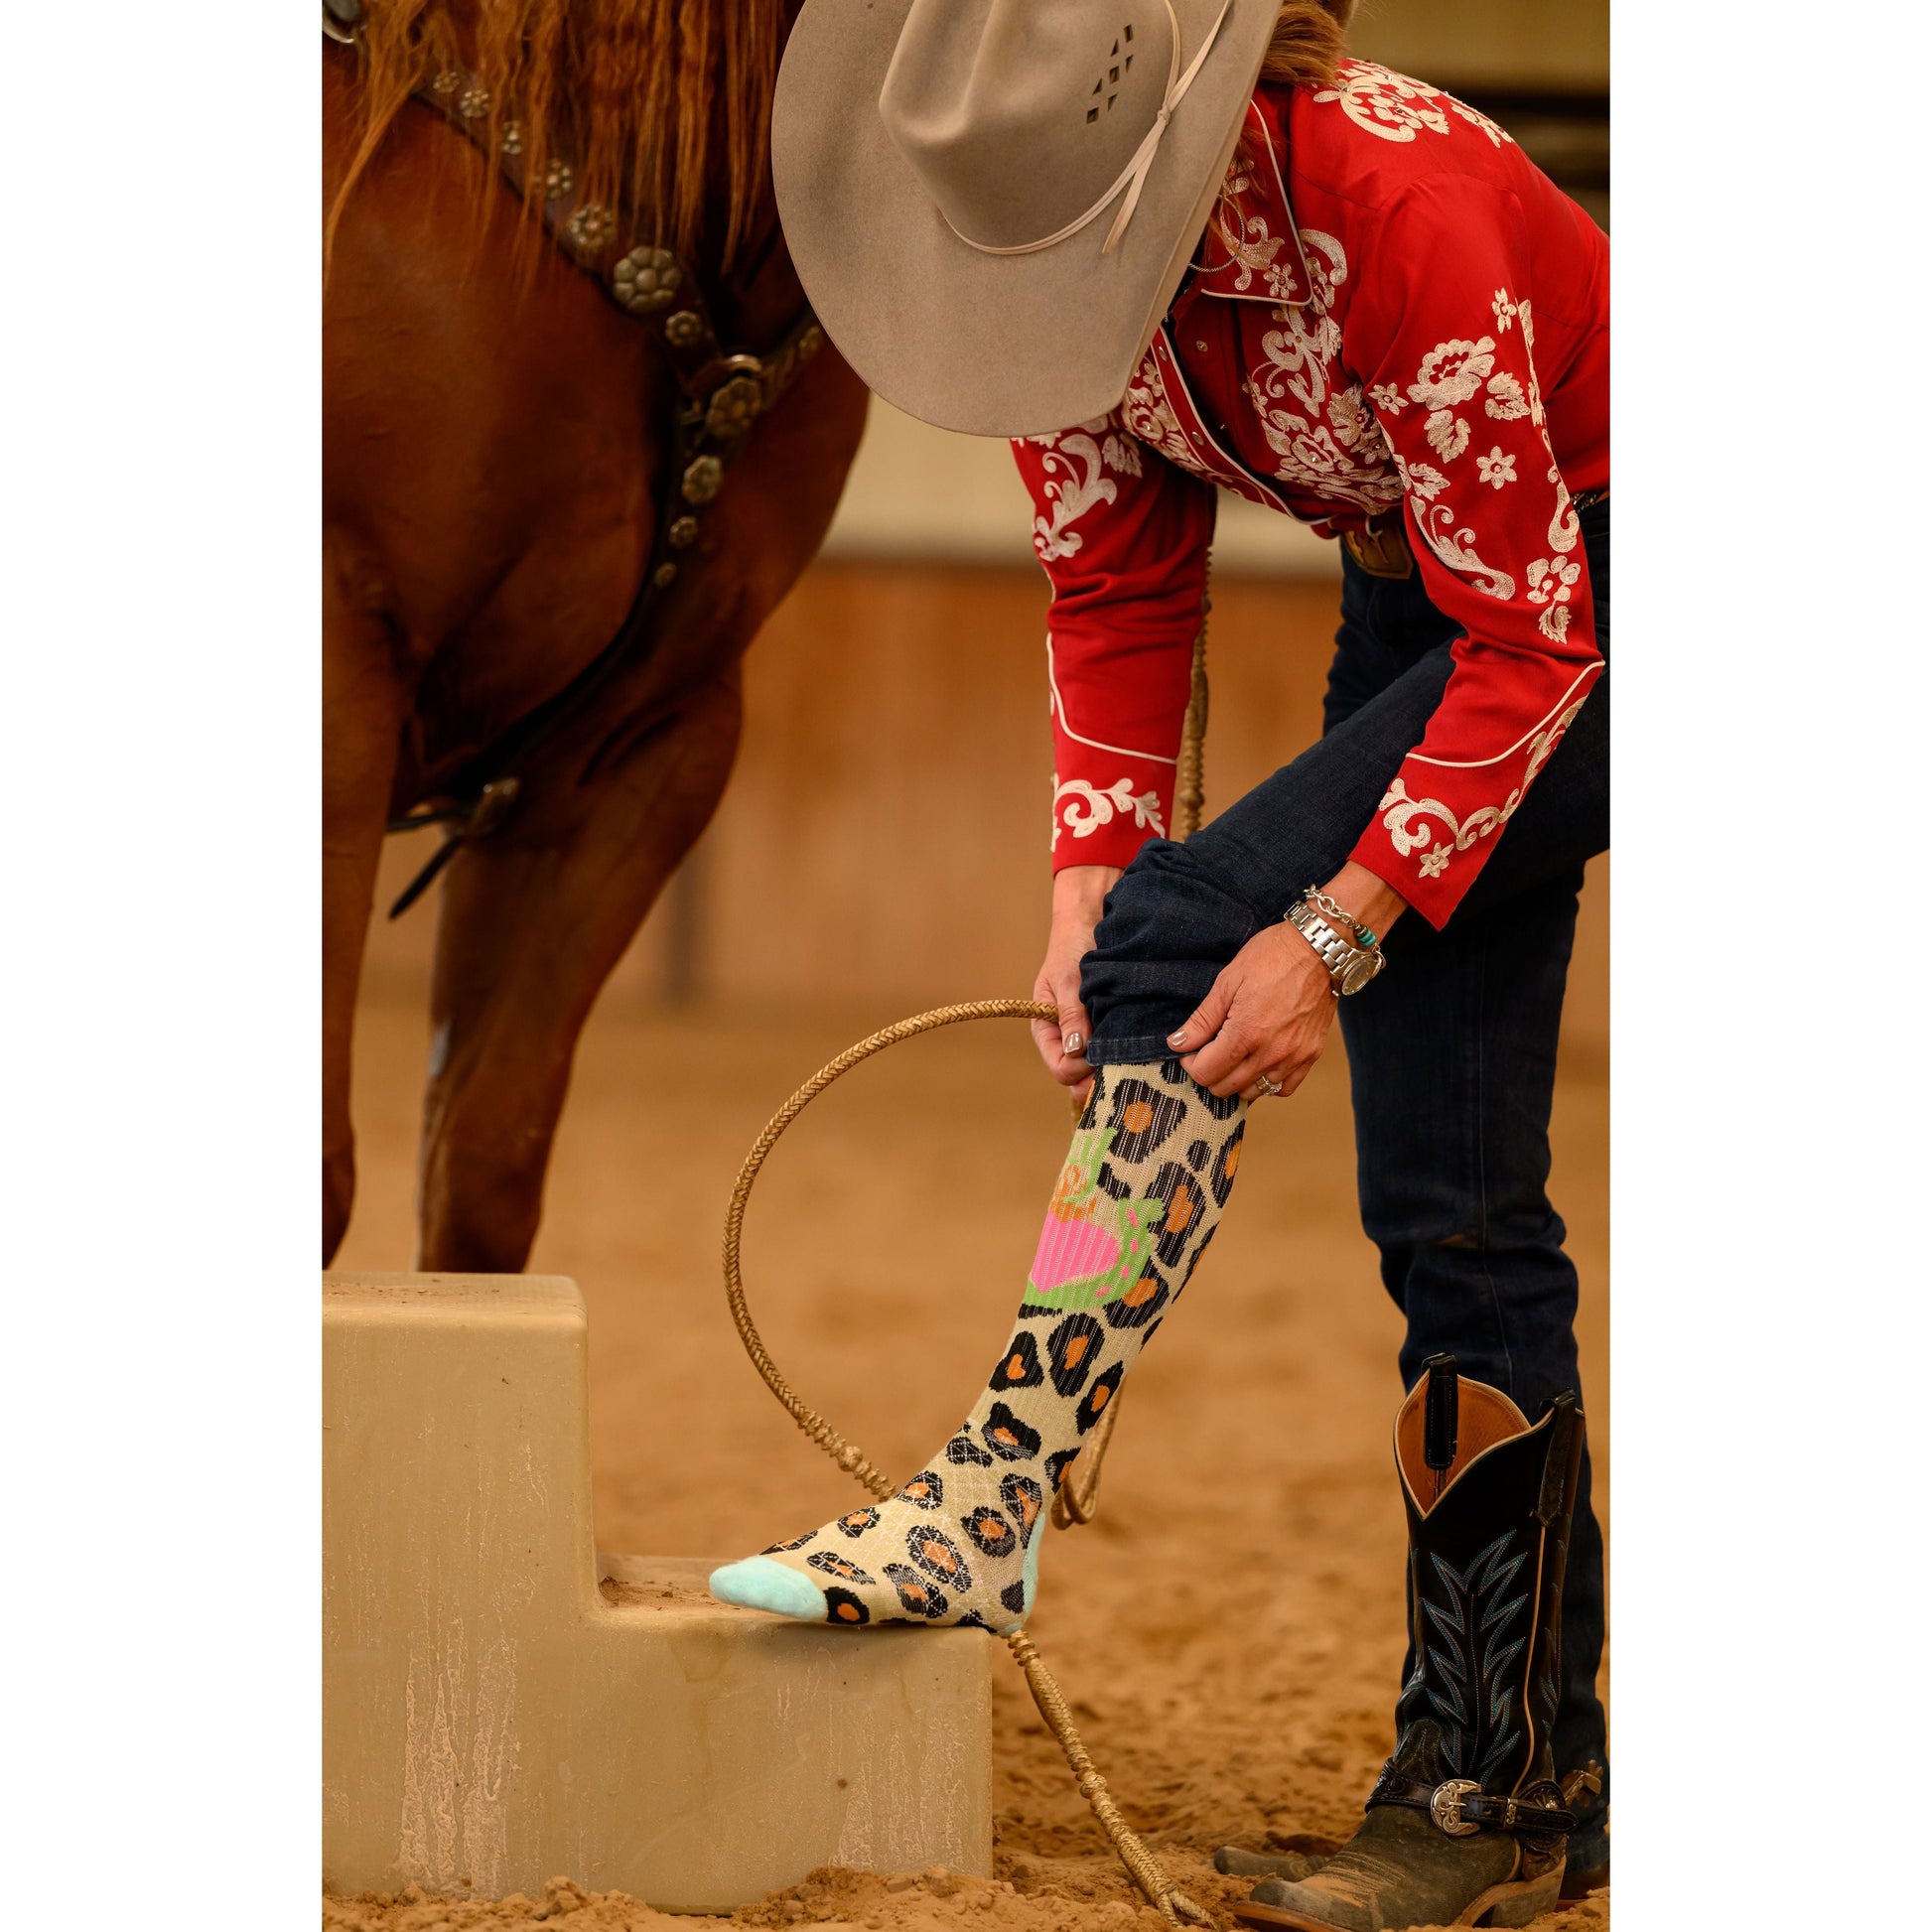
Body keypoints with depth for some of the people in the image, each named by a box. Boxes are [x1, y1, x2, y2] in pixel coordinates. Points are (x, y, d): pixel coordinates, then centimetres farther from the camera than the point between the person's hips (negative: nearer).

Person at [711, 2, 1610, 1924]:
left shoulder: (1401, 204, -32)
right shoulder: (1077, 246, -11)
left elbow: (1532, 638, -27)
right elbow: (1115, 597, 0)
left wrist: (1333, 931, -29)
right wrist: (1090, 882, -12)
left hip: (1599, 600, -8)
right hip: (1415, 602, 8)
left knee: (1191, 936, -23)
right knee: (1445, 1205, 4)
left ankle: (989, 1508, -20)